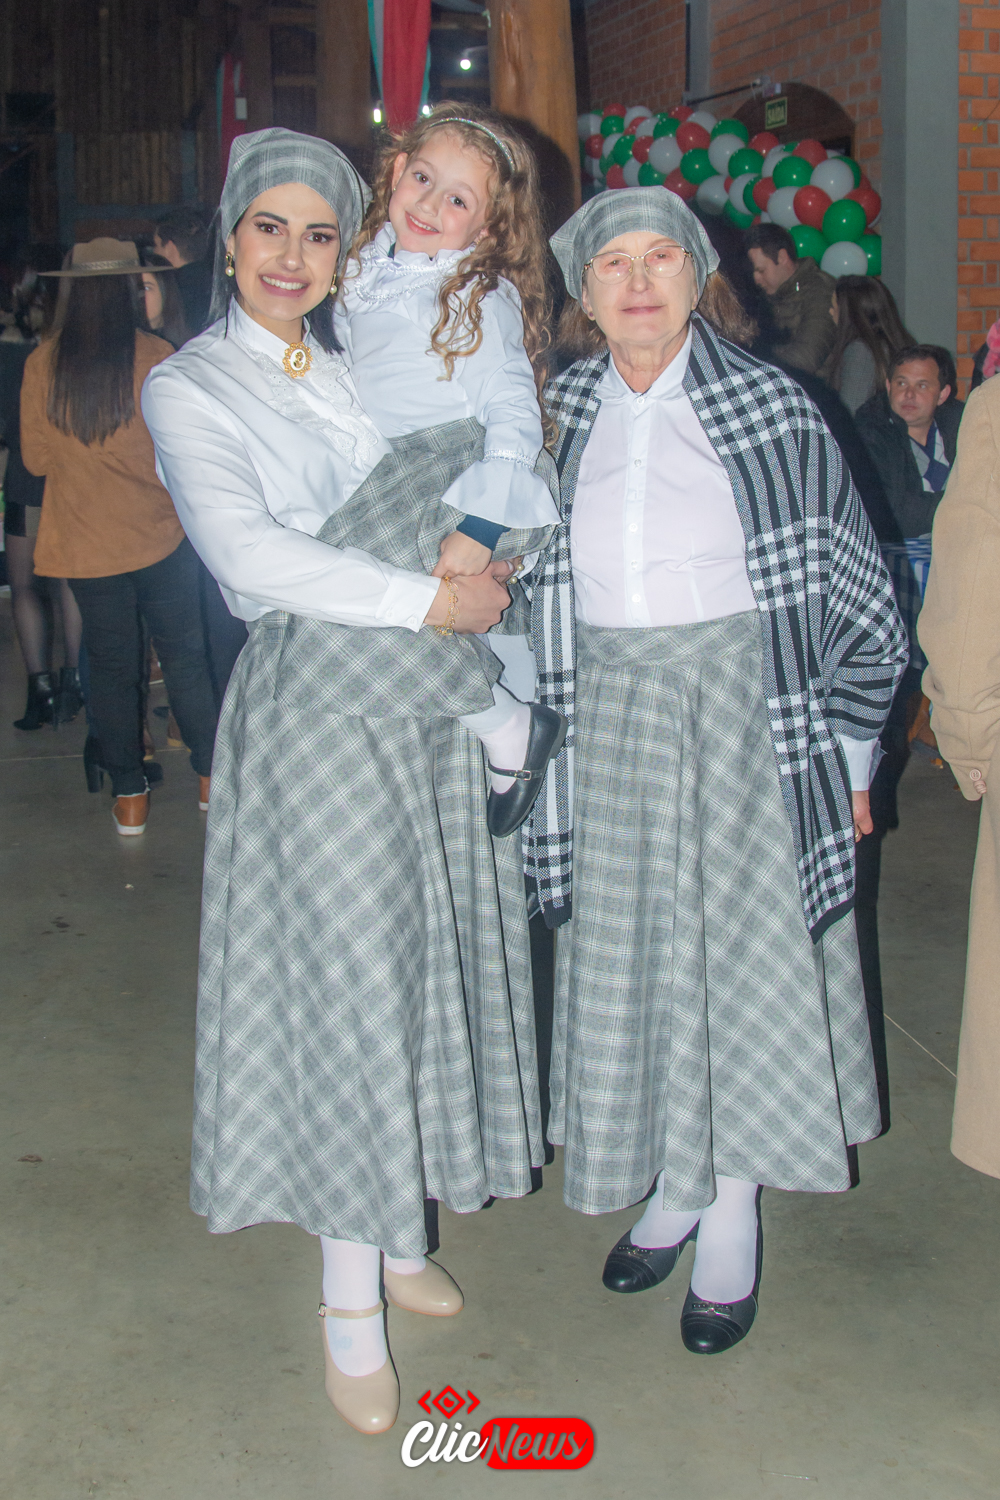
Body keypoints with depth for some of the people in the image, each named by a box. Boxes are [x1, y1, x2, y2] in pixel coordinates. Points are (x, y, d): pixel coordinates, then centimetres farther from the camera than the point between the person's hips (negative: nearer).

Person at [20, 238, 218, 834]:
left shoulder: (43, 363, -6)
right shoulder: (156, 357, -13)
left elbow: (37, 458, 2)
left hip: (83, 541, 2)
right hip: (158, 536, -2)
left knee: (111, 665, 12)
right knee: (184, 655, 12)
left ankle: (130, 796, 19)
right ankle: (209, 775, 20)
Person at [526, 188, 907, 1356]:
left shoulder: (769, 406, -5)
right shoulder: (557, 419, 3)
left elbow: (856, 595, -2)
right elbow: (525, 592, 12)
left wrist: (845, 750, -3)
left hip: (748, 715, -3)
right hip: (607, 724, 3)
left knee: (744, 947, 4)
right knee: (630, 955, 10)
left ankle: (733, 1220, 21)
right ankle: (670, 1186, 31)